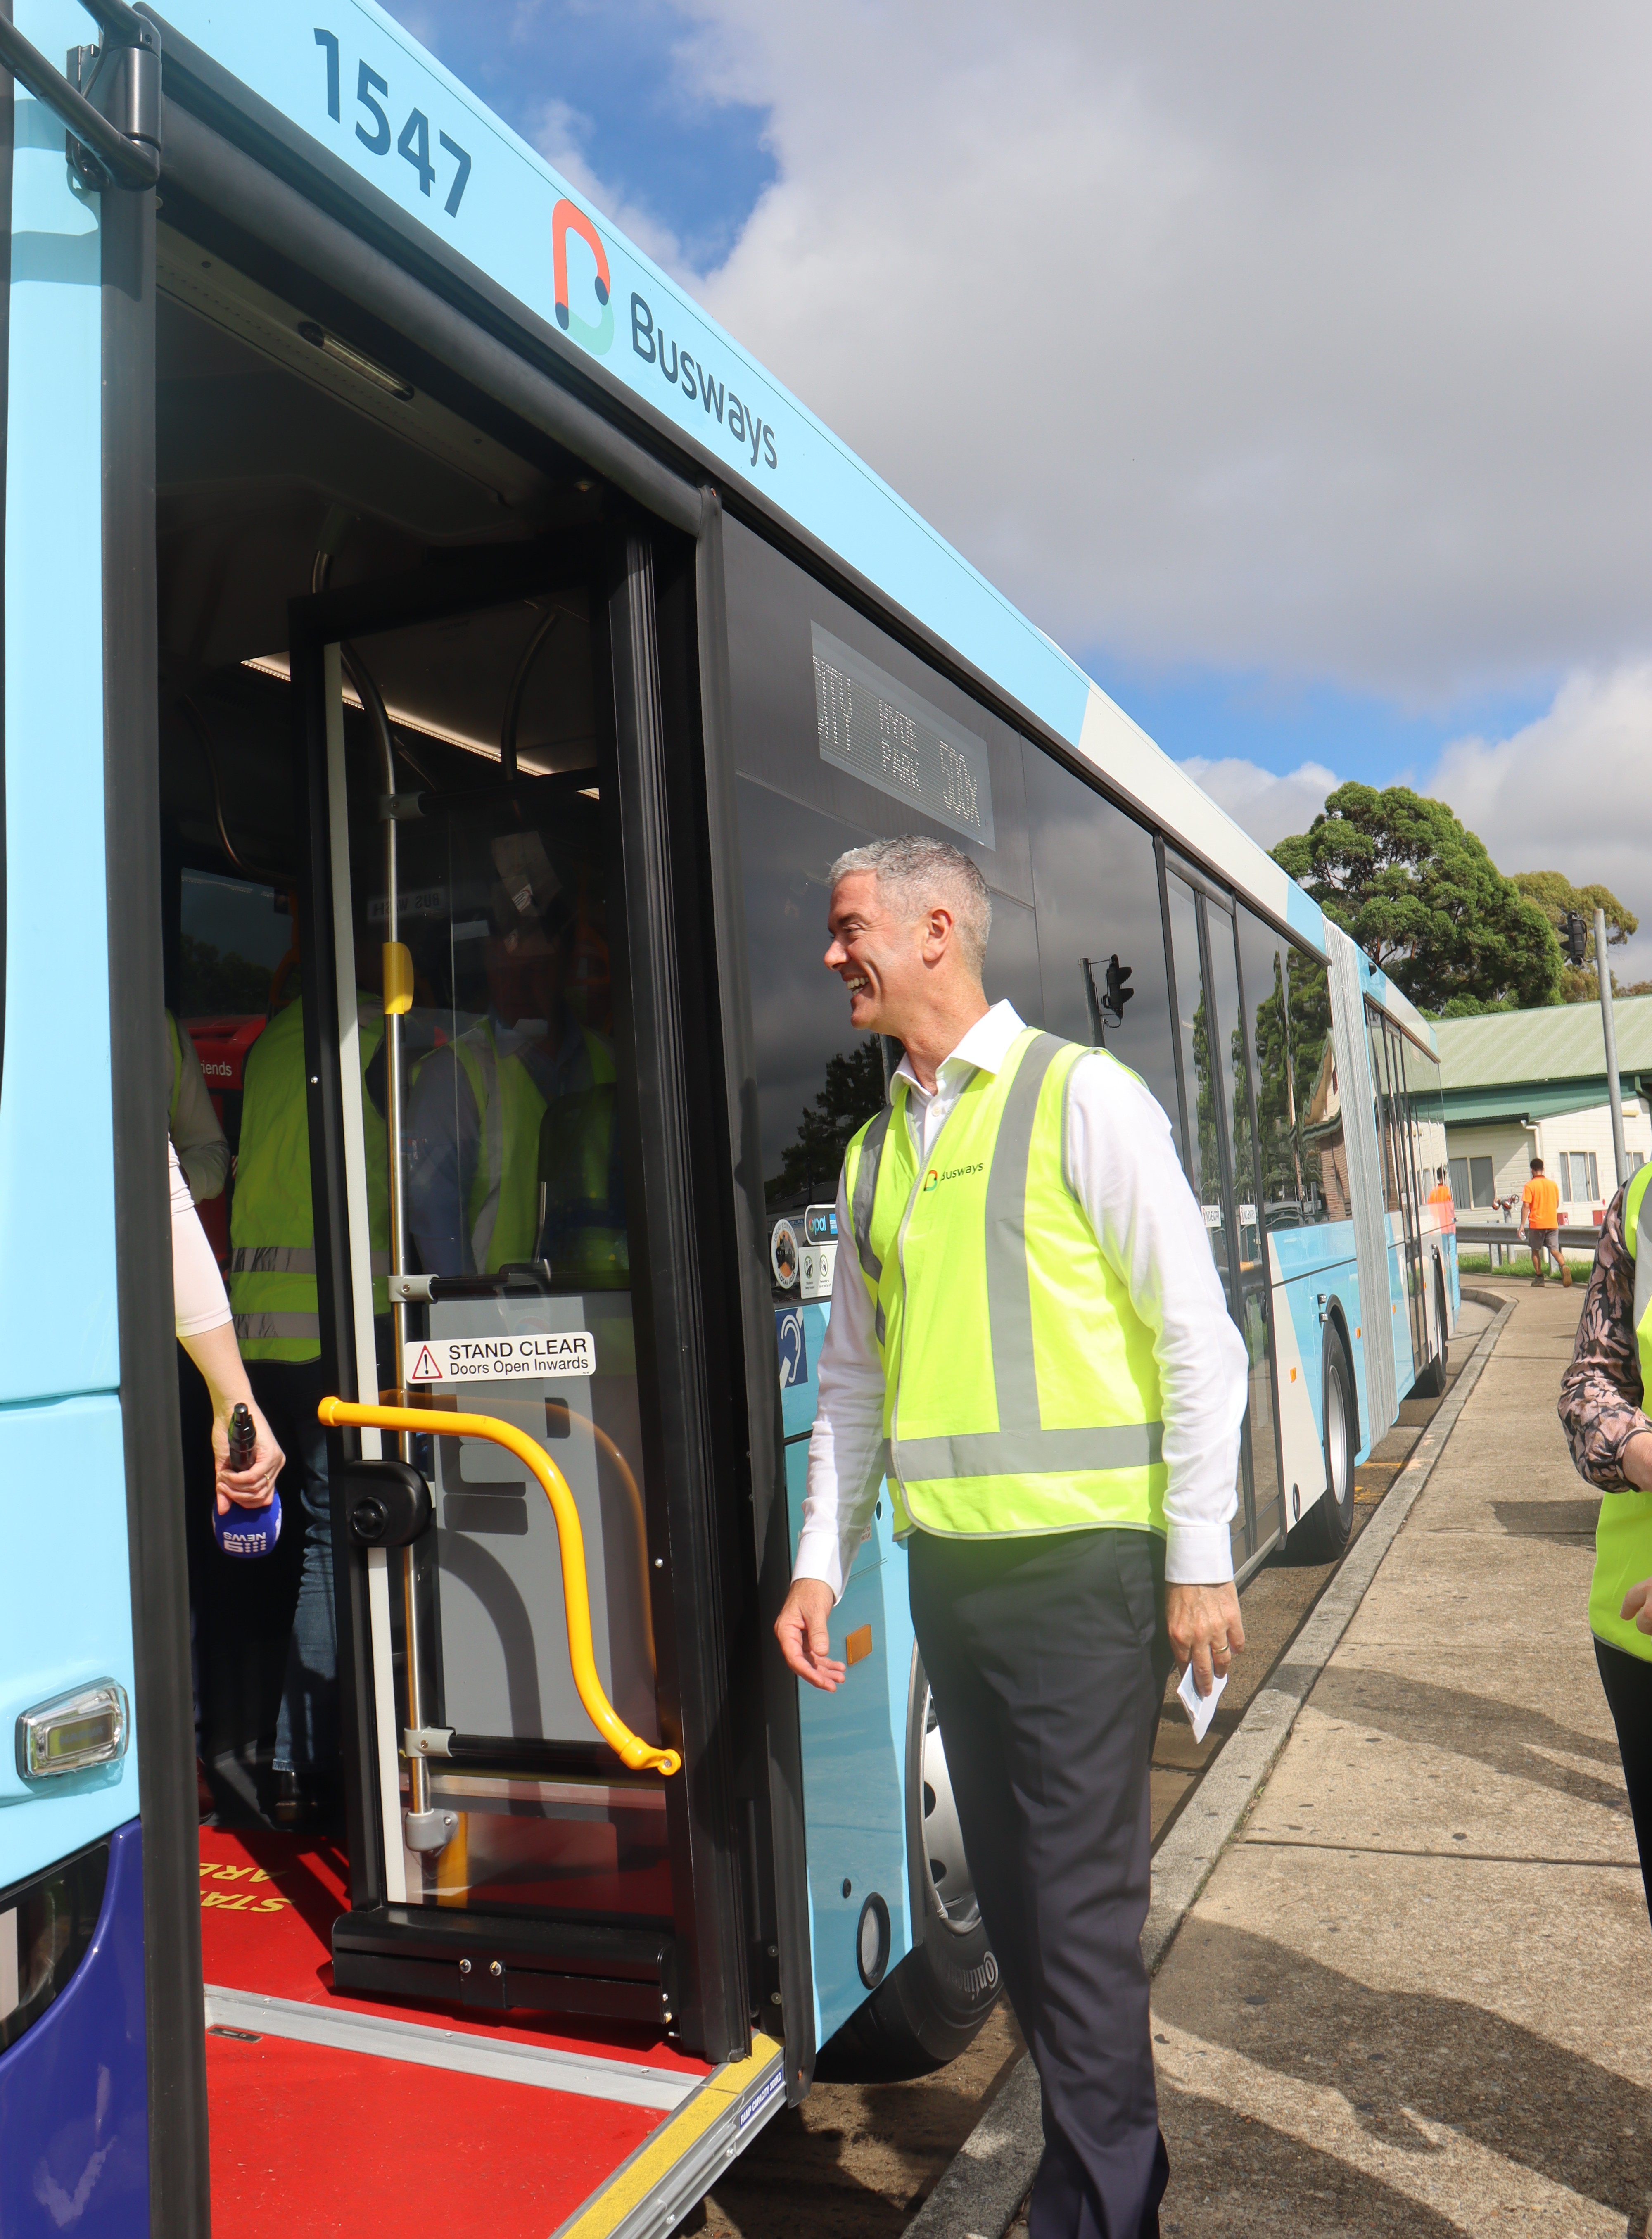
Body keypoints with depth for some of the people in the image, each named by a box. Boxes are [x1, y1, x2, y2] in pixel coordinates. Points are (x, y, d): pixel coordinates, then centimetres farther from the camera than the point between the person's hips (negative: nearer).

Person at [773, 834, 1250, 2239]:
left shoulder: (1079, 1096, -6)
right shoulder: (876, 1148, 12)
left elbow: (1198, 1338, -7)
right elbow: (854, 1374, 17)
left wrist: (1199, 1560, -8)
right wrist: (820, 1560, 13)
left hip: (1080, 1561, -6)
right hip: (950, 1568, 6)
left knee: (1079, 1904, 1)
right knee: (1010, 1891, 15)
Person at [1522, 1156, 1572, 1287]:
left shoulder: (1530, 1186, -7)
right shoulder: (1553, 1184, 7)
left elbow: (1526, 1206, -13)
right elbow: (1557, 1205, 17)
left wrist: (1522, 1225, -10)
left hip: (1536, 1223, -3)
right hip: (1552, 1223, 3)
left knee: (1536, 1250, 11)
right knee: (1554, 1250, 0)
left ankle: (1539, 1278, 10)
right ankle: (1563, 1267, -27)